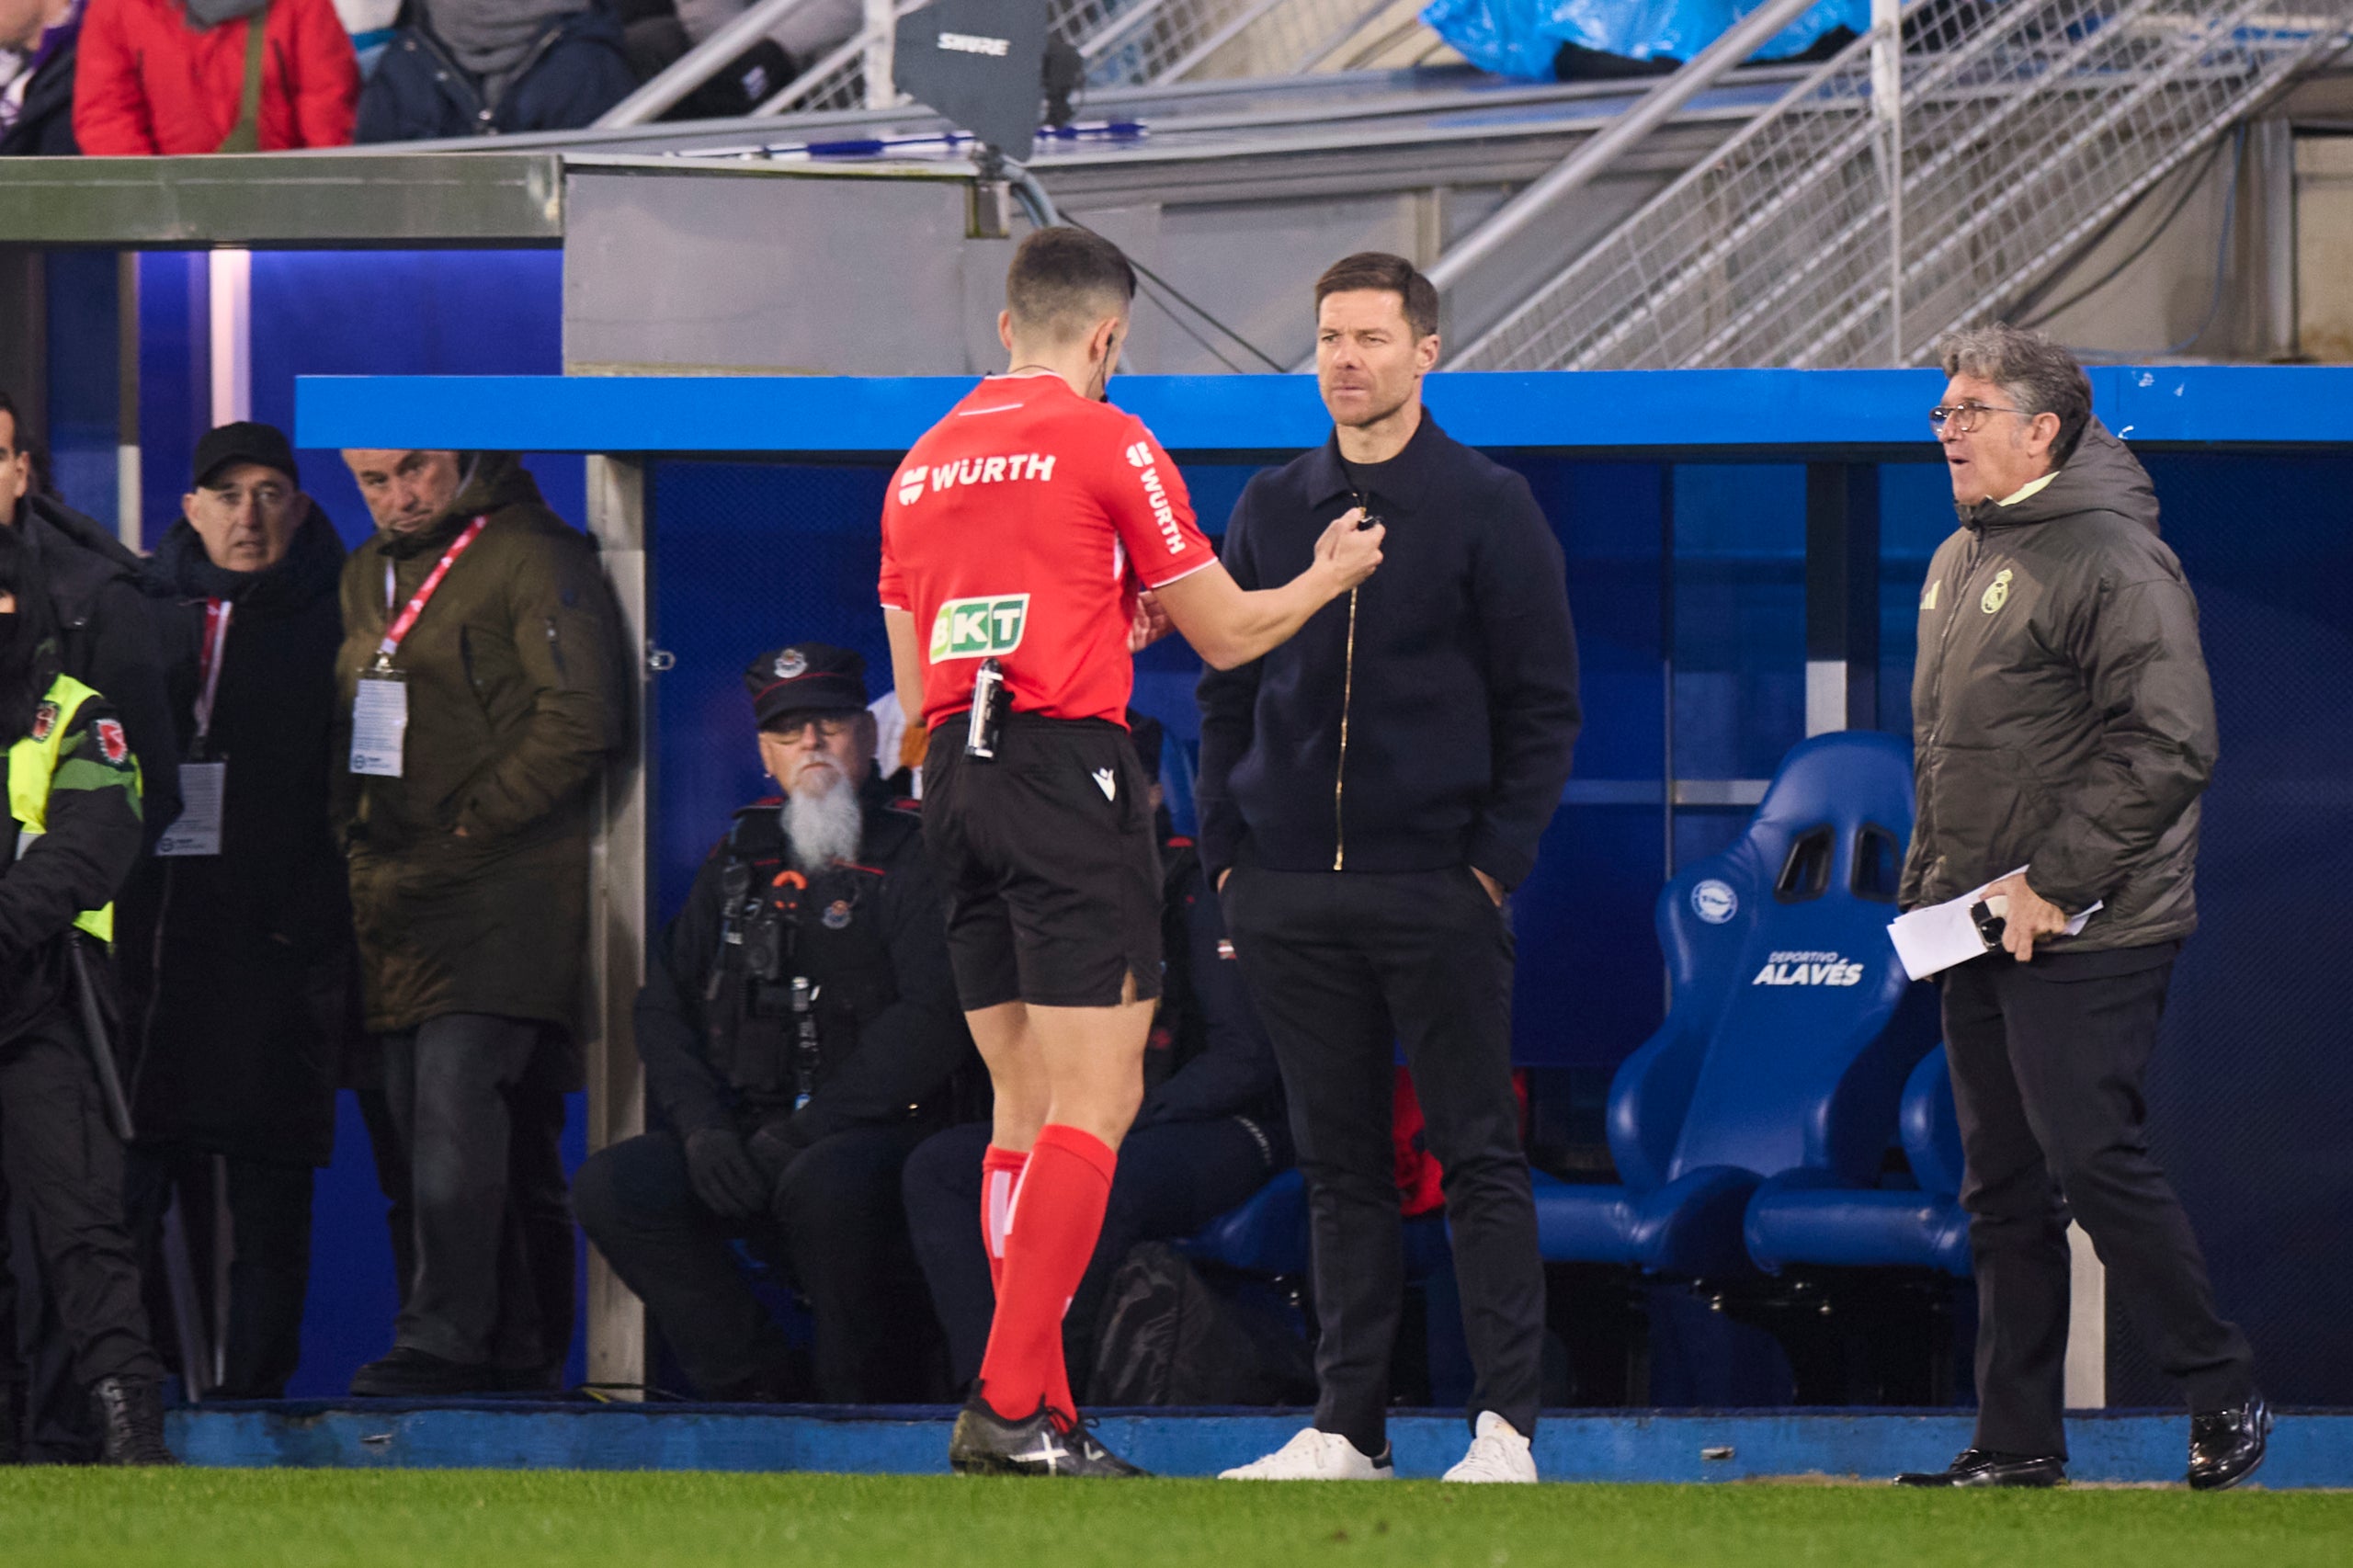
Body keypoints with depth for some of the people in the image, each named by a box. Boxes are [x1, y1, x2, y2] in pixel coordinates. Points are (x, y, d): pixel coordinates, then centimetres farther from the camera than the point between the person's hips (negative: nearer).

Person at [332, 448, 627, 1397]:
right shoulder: (367, 578, 20)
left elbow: (581, 722, -14)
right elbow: (346, 728, 29)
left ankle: (447, 1337, -22)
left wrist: (469, 821, -13)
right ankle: (522, 1344, 12)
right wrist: (350, 821, 11)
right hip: (397, 898, 8)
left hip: (503, 885, -8)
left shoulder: (535, 561, -5)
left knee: (457, 1101, -18)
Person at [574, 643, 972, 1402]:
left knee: (827, 1184, -39)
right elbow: (663, 1006, 16)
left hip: (876, 1133, -6)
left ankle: (874, 1399, -19)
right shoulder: (741, 859, 17)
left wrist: (806, 1131, -17)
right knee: (610, 1188, -19)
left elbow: (933, 1019, -13)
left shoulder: (913, 853, -2)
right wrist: (701, 1124, -4)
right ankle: (752, 1386, -8)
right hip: (740, 1138, 6)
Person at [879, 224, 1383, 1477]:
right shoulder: (1103, 442, -4)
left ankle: (1033, 1409, 7)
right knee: (1094, 1101, -7)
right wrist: (1327, 577, 22)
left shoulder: (923, 465, 16)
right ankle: (1010, 1406, -16)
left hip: (952, 778, 7)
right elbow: (1226, 632, 2)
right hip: (1066, 767, -7)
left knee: (1026, 1104, 11)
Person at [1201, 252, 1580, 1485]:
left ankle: (1505, 1422, -3)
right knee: (1340, 1162, 7)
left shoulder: (1488, 508, 1)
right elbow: (1226, 695, 16)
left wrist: (1498, 861, -9)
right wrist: (1226, 855, 6)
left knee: (1477, 1154, -3)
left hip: (1437, 886, -4)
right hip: (1291, 894, 4)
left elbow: (1543, 707, 0)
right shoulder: (1270, 511, 12)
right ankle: (1348, 1423, 9)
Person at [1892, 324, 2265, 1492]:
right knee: (2003, 1193, 9)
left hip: (2086, 940, -9)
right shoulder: (1958, 561, 16)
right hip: (1980, 939, 9)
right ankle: (2017, 1441, 13)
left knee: (2095, 1163, -10)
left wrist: (2054, 881, -19)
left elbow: (2168, 748, -19)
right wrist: (1928, 883, 15)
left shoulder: (2111, 559, -12)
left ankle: (2224, 1400, 2)